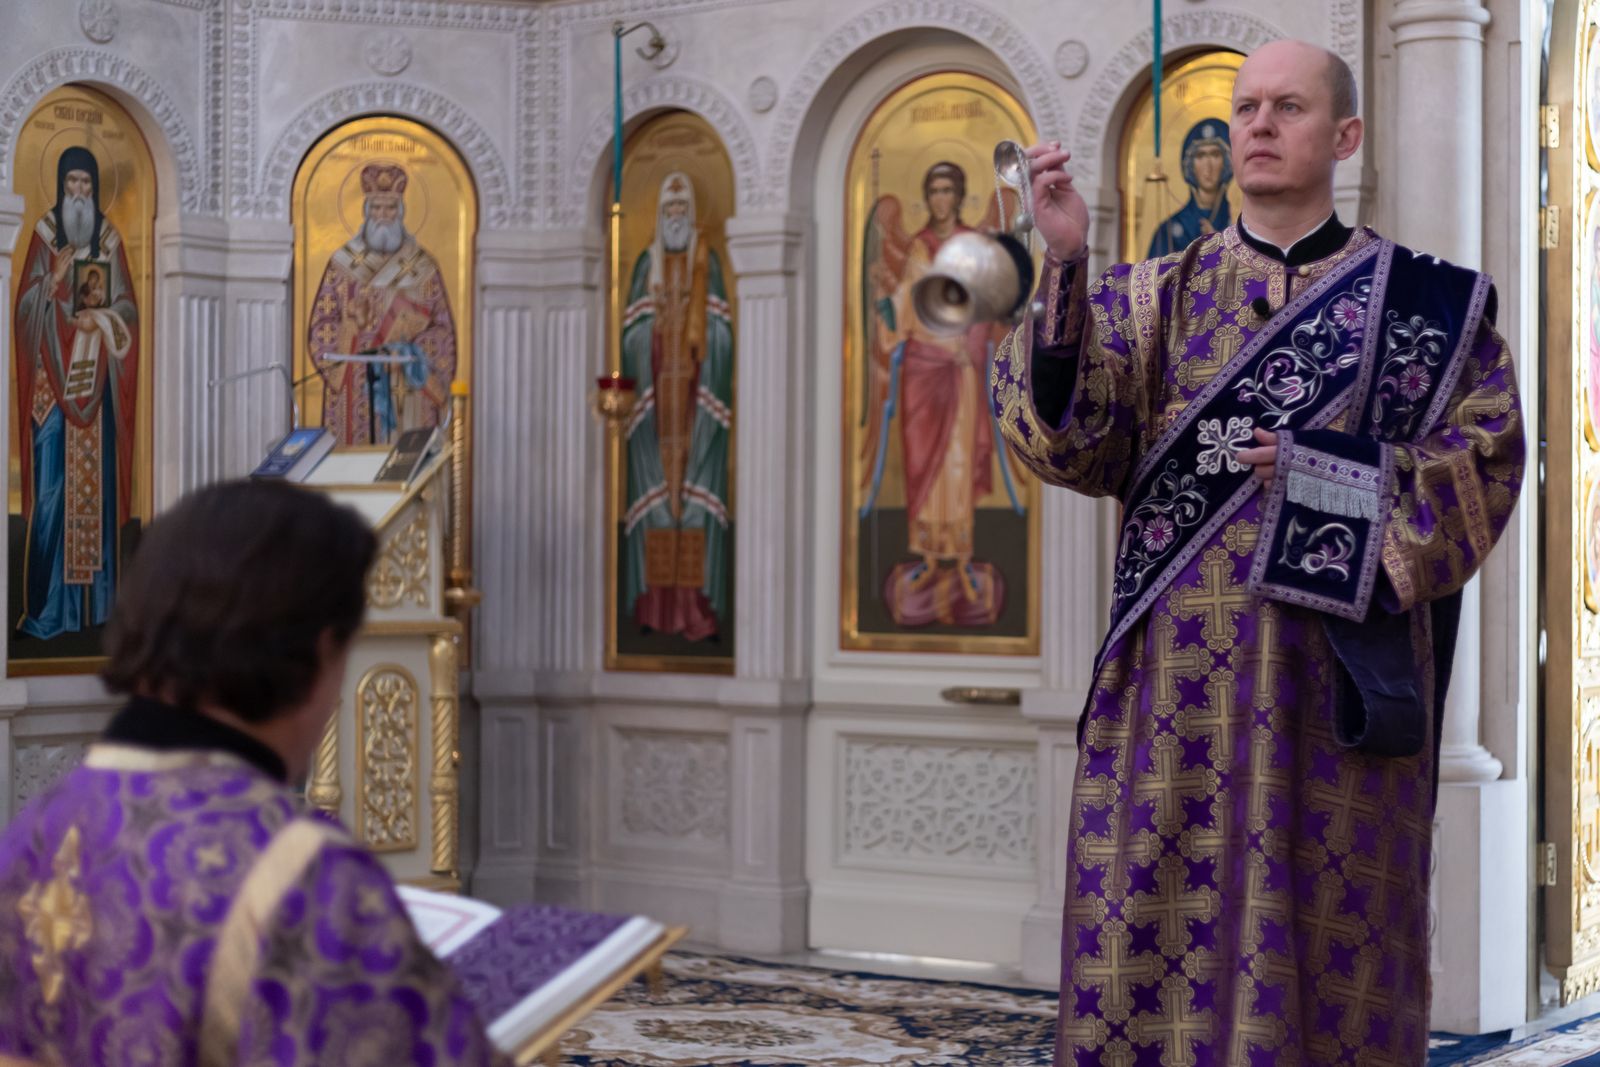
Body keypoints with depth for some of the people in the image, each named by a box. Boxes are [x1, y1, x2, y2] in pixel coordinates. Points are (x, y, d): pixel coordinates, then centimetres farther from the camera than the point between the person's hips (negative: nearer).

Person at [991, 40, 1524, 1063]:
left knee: (1326, 948, 1)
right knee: (1160, 929, 0)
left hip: (1333, 676, -1)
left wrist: (1325, 471, -11)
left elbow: (1486, 458, 1)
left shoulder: (1420, 302, 7)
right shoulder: (1158, 297, 11)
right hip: (1178, 677, 2)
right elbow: (1076, 439, -3)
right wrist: (1065, 267, -15)